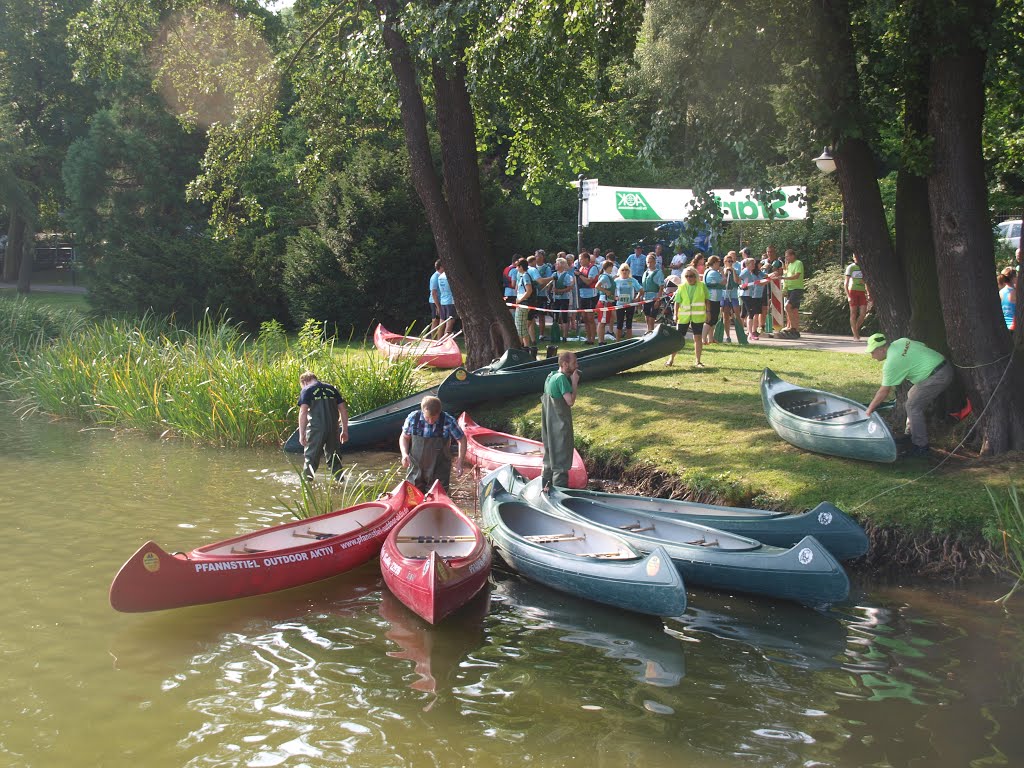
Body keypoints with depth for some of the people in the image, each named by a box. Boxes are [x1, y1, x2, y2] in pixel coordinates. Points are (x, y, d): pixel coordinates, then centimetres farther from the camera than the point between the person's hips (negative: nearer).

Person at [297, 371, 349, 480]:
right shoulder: (332, 389, 16)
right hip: (333, 429, 4)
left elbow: (303, 412, -10)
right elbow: (343, 410, 13)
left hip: (316, 429, -4)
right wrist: (345, 430, 16)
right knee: (335, 459, 16)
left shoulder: (306, 390, 2)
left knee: (310, 459, 5)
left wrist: (301, 434, -9)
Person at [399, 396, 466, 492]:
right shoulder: (413, 418, -12)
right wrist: (404, 454, -12)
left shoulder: (448, 422, -17)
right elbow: (404, 437, 5)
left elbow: (462, 440, -3)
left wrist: (460, 462, -12)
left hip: (439, 471, -2)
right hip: (416, 469, 2)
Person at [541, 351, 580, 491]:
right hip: (560, 426, -10)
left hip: (549, 425, 10)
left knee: (550, 455, 18)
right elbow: (570, 401, -24)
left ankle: (546, 486, 27)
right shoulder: (562, 378, -20)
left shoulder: (551, 376, 10)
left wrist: (573, 383, 6)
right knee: (561, 458, -4)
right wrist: (574, 382, -13)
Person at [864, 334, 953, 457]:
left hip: (937, 376, -10)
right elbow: (922, 345, 19)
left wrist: (870, 409, -1)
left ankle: (920, 447, -4)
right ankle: (911, 434, 25)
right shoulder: (901, 342, 8)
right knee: (912, 396, 20)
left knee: (913, 406, -7)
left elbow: (884, 391, -12)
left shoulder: (891, 362, -16)